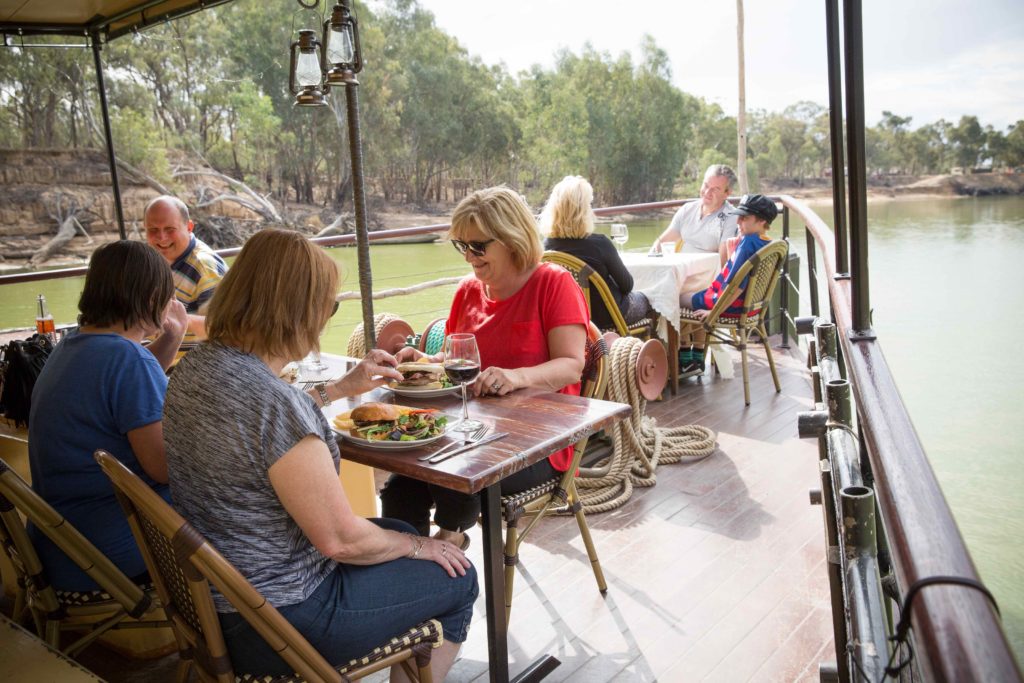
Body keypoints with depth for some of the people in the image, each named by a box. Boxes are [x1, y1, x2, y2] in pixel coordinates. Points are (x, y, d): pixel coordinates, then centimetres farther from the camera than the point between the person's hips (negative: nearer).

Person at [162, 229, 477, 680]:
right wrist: (418, 547, -5)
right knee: (456, 577, 9)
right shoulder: (274, 402, -32)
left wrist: (343, 387, 20)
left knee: (399, 531, 26)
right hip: (279, 620, -9)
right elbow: (340, 539, -23)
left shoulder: (198, 364, -4)